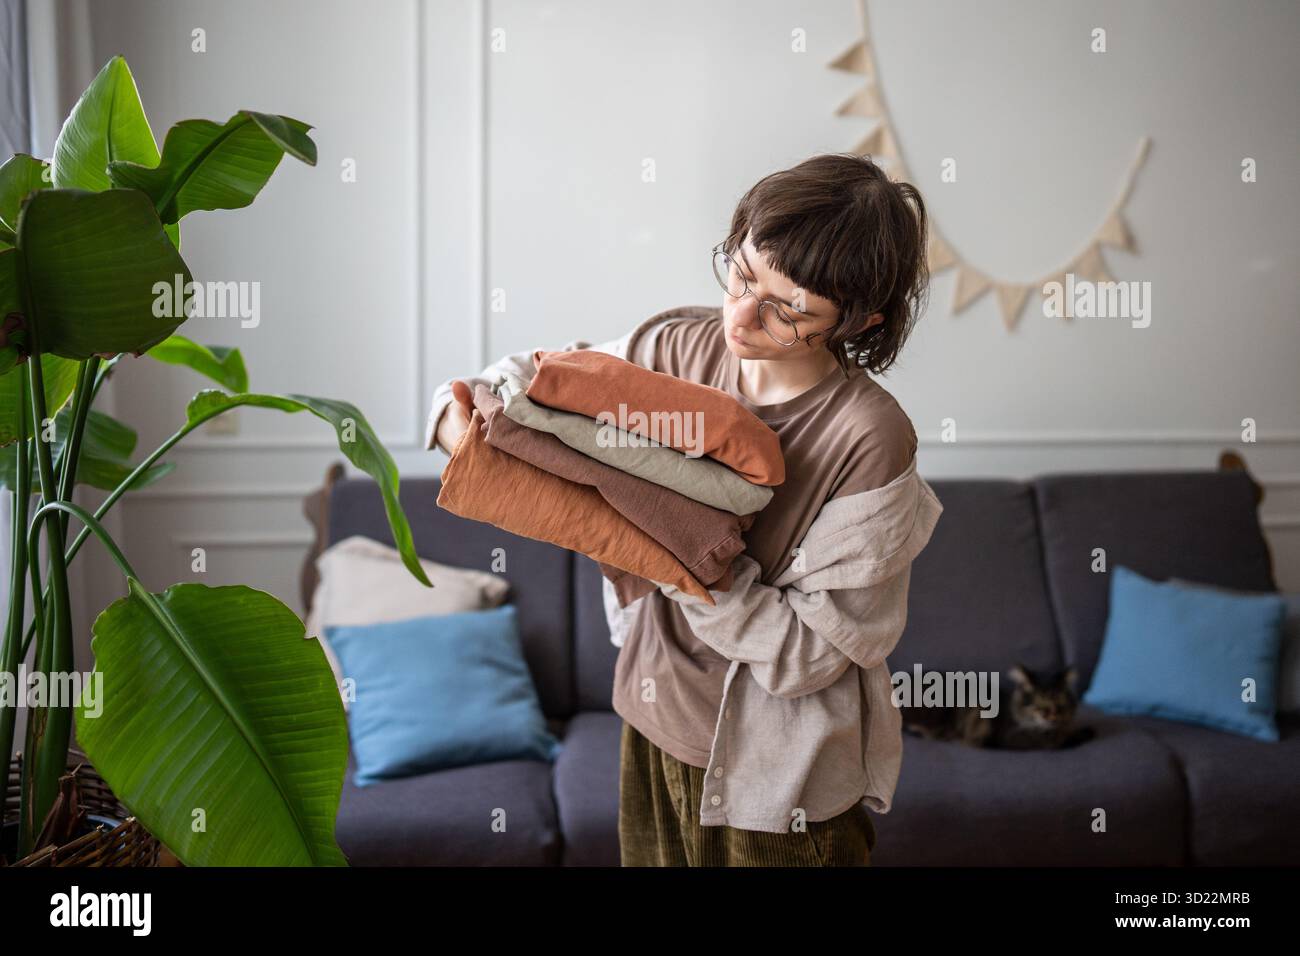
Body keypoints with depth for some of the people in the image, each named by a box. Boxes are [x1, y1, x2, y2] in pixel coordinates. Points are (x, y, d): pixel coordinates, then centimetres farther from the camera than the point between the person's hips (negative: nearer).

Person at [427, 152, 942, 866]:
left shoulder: (871, 441, -27)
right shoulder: (679, 346, -10)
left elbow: (804, 651, -24)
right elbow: (545, 374, 6)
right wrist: (459, 413, -15)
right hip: (656, 726, 6)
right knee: (650, 858, 27)